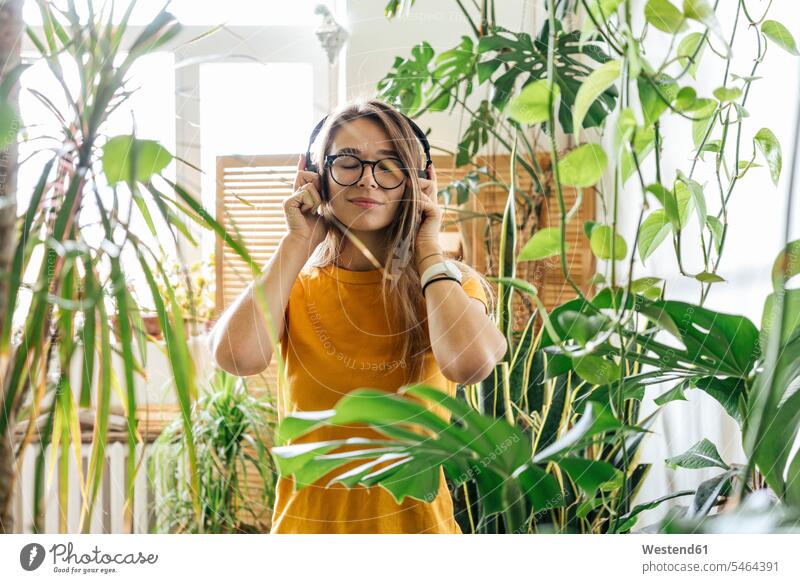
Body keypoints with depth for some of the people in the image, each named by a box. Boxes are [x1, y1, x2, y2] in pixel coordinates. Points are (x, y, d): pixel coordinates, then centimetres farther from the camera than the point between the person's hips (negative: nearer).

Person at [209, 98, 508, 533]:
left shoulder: (449, 283, -4)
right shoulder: (294, 288, 0)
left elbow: (469, 362, -26)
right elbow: (236, 356, -21)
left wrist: (428, 248, -12)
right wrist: (298, 243, -10)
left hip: (413, 518, -1)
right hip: (306, 519, 1)